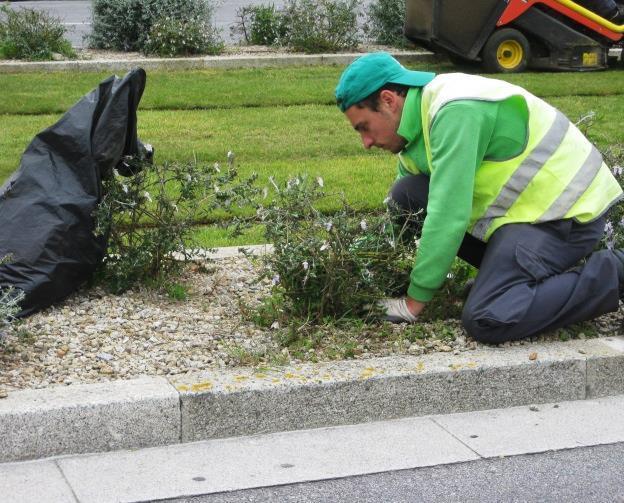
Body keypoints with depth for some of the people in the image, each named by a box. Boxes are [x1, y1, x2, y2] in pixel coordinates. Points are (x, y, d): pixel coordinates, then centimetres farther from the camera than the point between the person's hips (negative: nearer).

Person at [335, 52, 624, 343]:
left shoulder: (456, 113, -23)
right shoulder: (421, 114, 7)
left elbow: (449, 216, -26)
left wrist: (414, 300, -18)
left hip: (567, 212, -10)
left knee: (486, 320, -24)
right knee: (406, 195, 0)